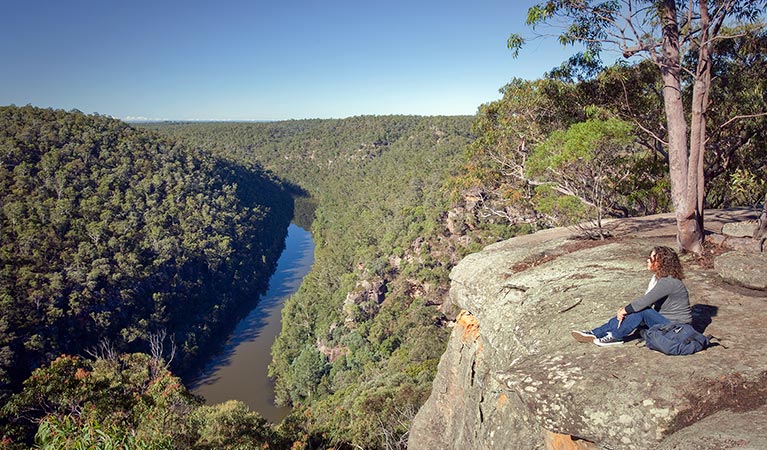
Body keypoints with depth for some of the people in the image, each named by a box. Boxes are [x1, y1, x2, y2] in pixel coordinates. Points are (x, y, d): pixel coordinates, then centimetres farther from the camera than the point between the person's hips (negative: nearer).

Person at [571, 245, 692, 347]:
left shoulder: (668, 282, -26)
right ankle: (595, 333, -6)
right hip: (661, 318, 9)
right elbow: (646, 301, 3)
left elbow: (644, 302, -28)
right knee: (629, 314, -5)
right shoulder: (657, 277, 5)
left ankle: (615, 337, -12)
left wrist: (624, 310, -14)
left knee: (642, 311, -26)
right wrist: (625, 310, -11)